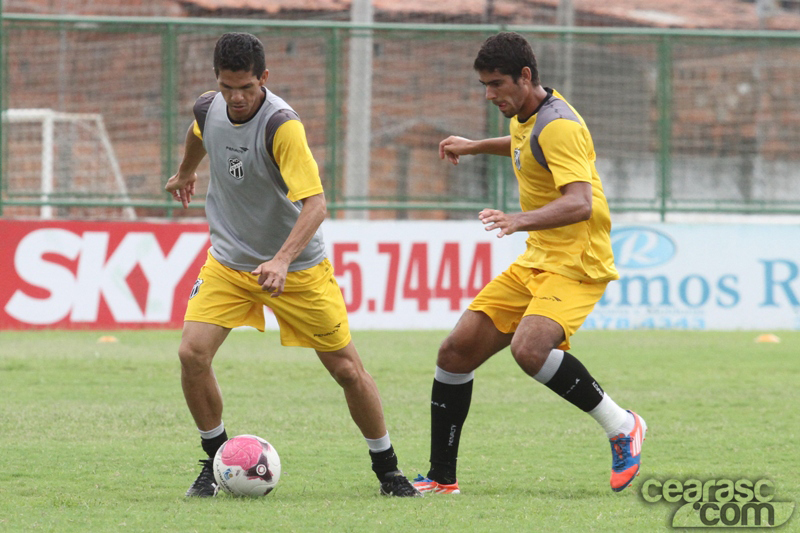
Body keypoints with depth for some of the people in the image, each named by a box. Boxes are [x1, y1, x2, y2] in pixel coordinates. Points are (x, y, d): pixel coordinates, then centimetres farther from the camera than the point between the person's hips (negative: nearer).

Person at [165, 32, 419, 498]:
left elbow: (315, 203, -33)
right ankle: (216, 463, 3)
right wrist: (185, 173, 39)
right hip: (228, 261, 4)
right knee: (193, 353, -15)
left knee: (347, 369, -1)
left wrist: (282, 260, -46)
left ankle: (388, 470, 18)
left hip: (297, 267, -4)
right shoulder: (209, 108, -7)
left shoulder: (281, 125, -26)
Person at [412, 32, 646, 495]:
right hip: (536, 262, 10)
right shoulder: (527, 117, 12)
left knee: (529, 349, -34)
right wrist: (477, 147, 37)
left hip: (576, 265, -10)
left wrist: (521, 220, -45)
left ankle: (621, 426, -16)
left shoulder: (558, 125, -18)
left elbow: (581, 203, -32)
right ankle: (441, 478, 11)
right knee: (456, 352, 2)